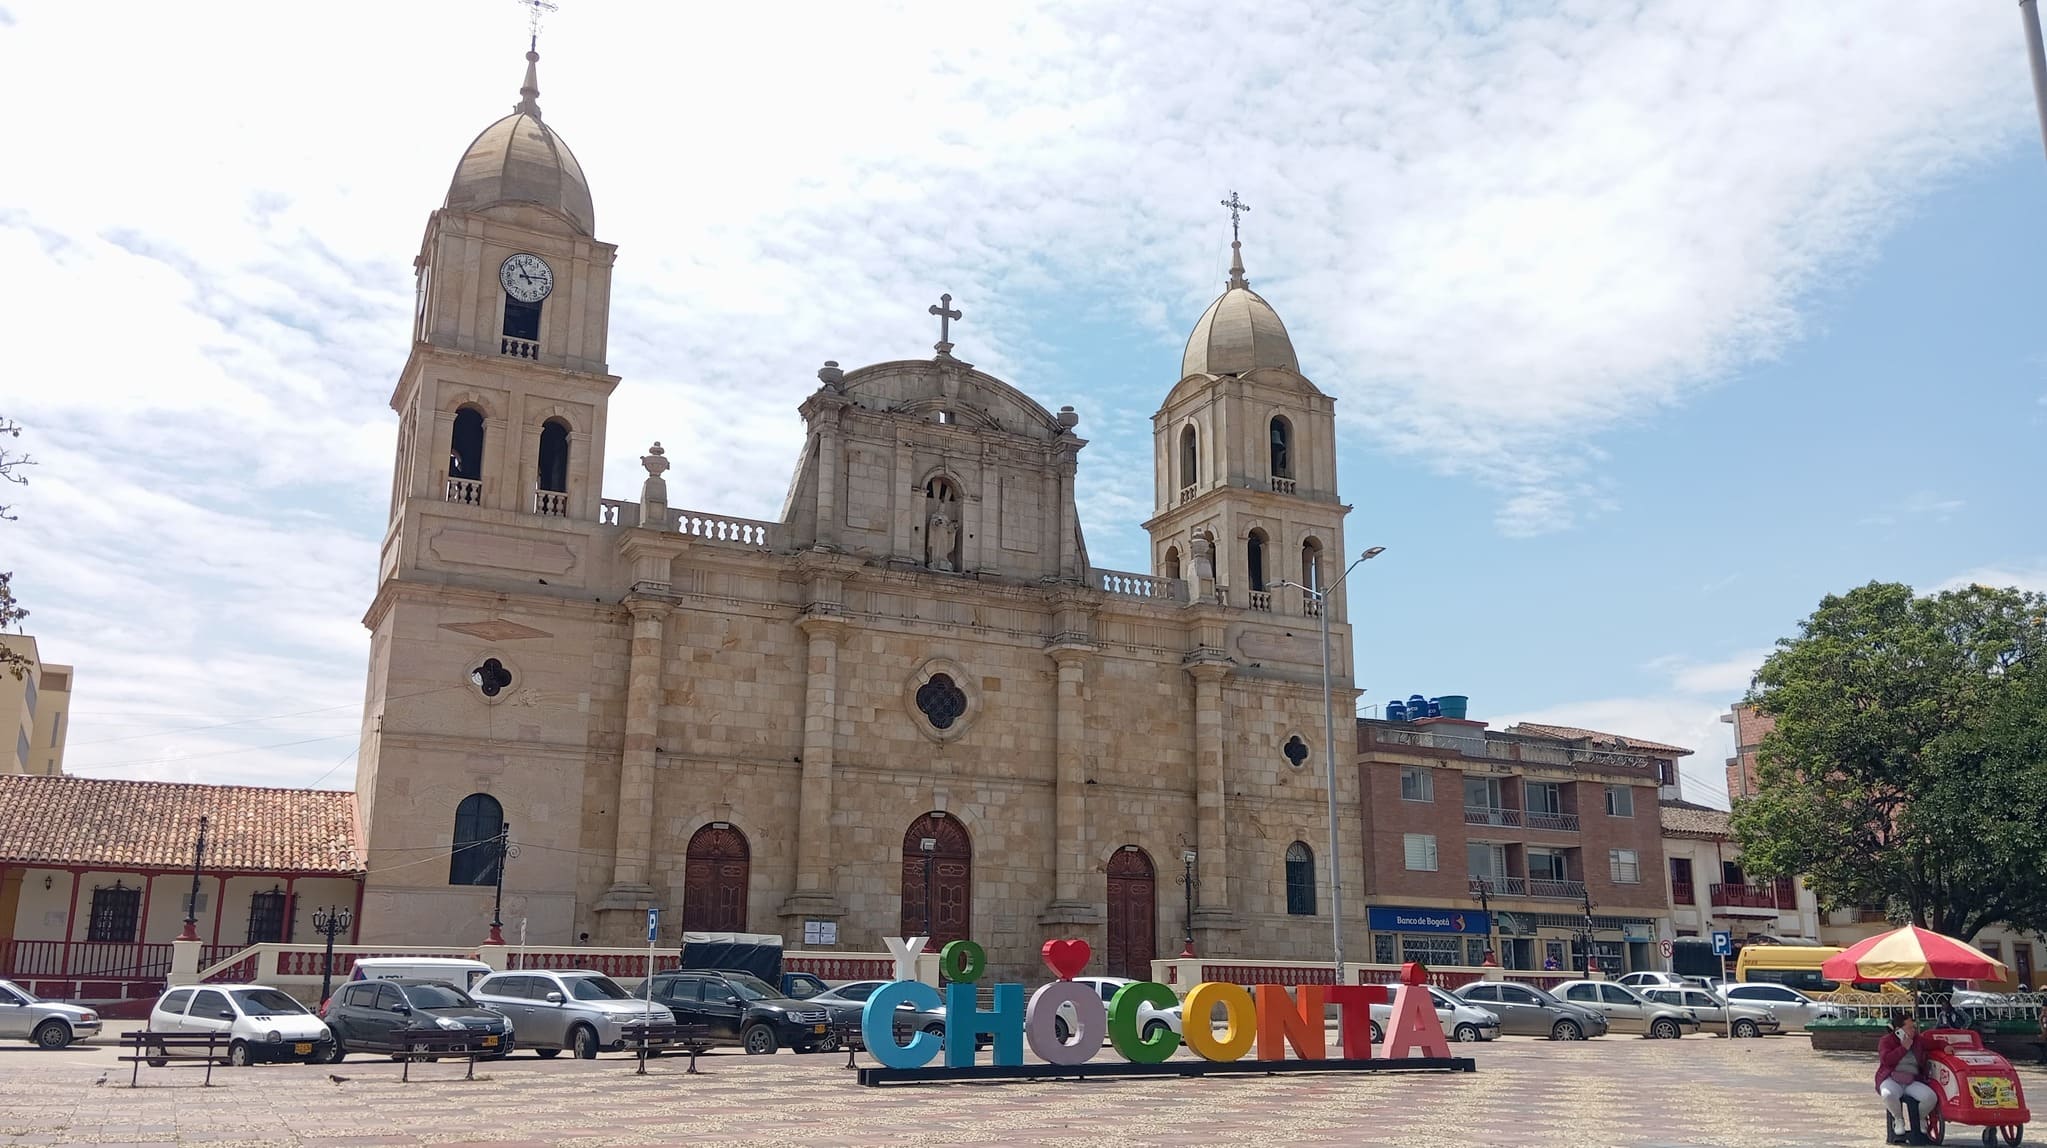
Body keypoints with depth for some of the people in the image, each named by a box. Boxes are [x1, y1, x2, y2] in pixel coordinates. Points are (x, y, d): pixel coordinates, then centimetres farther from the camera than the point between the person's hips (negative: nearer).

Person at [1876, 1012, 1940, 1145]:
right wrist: (1903, 1048, -13)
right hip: (1891, 1079, -4)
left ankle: (1920, 1118, 10)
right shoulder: (1886, 1041, -1)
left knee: (1931, 1097, -24)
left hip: (1912, 1081, 4)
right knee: (1888, 1095, -39)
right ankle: (1899, 1119, -6)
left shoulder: (1918, 1040, 14)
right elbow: (1886, 1060, -16)